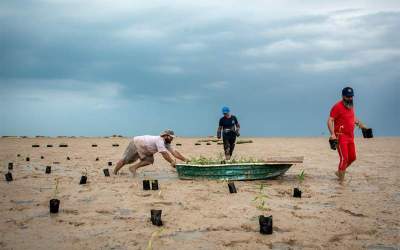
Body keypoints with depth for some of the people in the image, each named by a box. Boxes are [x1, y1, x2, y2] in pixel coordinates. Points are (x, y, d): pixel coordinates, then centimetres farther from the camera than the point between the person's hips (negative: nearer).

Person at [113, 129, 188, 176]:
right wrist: (172, 162, -31)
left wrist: (185, 159, -12)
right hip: (135, 143, -8)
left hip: (143, 149, 8)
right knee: (125, 160, 0)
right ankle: (114, 173, 17)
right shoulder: (159, 140, -31)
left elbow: (174, 152, -6)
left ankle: (133, 168, 1)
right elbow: (164, 154, -35)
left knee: (150, 160, -7)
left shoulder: (166, 144, -4)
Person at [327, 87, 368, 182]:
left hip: (350, 137, 8)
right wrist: (332, 134, -30)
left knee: (352, 157, 12)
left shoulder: (351, 106, 13)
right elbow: (330, 120, -19)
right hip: (341, 137, -8)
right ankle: (341, 181, 2)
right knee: (344, 158, -10)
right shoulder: (337, 107, -13)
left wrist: (362, 125, 27)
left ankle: (339, 172, 32)